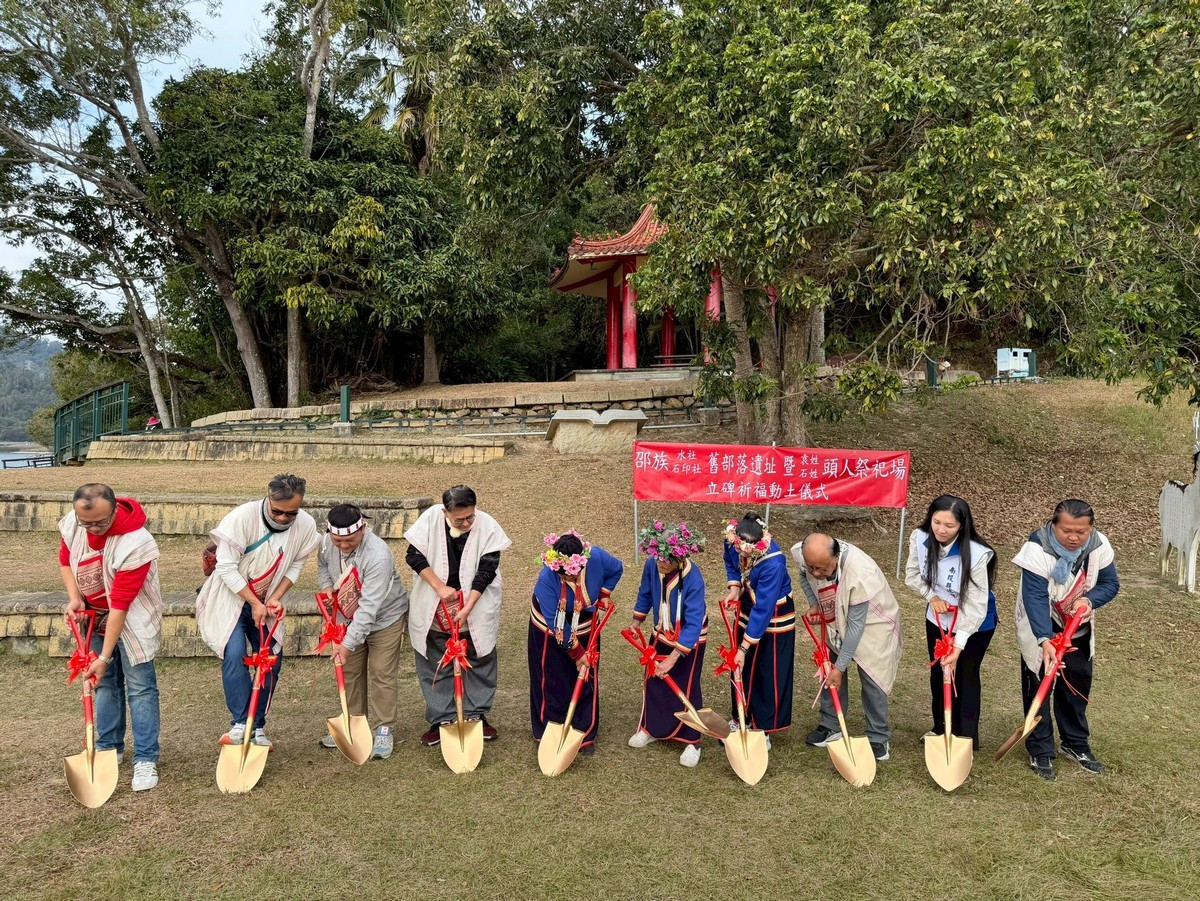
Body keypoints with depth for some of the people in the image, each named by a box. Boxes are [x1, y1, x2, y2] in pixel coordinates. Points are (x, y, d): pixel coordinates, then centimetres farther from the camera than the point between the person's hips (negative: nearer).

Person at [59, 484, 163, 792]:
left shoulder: (135, 544, -34)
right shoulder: (72, 523, -15)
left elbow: (120, 606, -31)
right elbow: (65, 561, 6)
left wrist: (105, 657, -26)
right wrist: (74, 598, -11)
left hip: (131, 619, -6)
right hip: (95, 615, 6)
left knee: (140, 684, -6)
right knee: (105, 682, 14)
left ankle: (146, 759, 1)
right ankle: (109, 747, 27)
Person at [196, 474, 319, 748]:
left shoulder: (305, 526, -14)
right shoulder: (242, 517, -26)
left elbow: (296, 566, -1)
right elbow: (226, 568, -22)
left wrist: (275, 598, -13)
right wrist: (254, 603, -20)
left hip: (266, 603, 4)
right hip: (231, 598, -4)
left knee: (272, 661, 3)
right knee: (234, 654, -20)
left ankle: (257, 727, 16)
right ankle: (240, 723, -11)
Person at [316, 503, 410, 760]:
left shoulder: (378, 555, -36)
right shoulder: (327, 543, -15)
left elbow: (369, 606, -36)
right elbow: (322, 565, 12)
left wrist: (348, 643, -36)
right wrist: (326, 586, -9)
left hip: (384, 617, -6)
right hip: (348, 618, 6)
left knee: (382, 674, -1)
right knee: (349, 671, 14)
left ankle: (384, 729, 14)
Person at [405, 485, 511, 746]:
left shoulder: (487, 526, -18)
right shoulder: (430, 519, -17)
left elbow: (486, 571, -16)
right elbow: (414, 555, -11)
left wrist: (467, 608, -22)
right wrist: (440, 587, -18)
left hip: (476, 605, 0)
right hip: (434, 607, 1)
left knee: (479, 660, 10)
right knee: (435, 665, 8)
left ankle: (477, 715, 26)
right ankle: (440, 720, 21)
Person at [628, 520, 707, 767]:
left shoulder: (694, 579, -35)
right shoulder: (652, 565, -21)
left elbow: (693, 625, -34)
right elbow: (645, 593, 2)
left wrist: (672, 658, -36)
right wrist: (637, 620, 12)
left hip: (690, 639, -5)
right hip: (662, 634, 5)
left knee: (687, 689, 3)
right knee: (653, 682, 15)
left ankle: (692, 742, 20)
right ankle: (651, 728, 36)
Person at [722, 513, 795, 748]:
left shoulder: (773, 563, -38)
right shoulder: (733, 542, -21)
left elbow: (762, 610, -33)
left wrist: (744, 648, -29)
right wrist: (734, 587, -12)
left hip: (774, 616, -6)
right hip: (748, 608, 6)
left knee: (770, 674, 5)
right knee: (740, 669, 14)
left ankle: (764, 728, 21)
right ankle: (741, 719, 31)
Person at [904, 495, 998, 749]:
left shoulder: (976, 555, -33)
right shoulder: (919, 539, -21)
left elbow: (976, 604, -30)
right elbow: (912, 575, -4)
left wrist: (959, 645, -32)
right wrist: (931, 596, -21)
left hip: (974, 624, -5)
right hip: (937, 618, 5)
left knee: (965, 676, 5)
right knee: (938, 672, 18)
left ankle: (967, 738, 24)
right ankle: (940, 729, 38)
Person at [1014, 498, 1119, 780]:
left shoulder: (1099, 546, -16)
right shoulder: (1037, 549, -32)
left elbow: (1110, 584, -6)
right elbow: (1035, 598, -37)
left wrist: (1089, 600, -29)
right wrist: (1044, 640, -48)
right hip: (1039, 630, -5)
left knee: (1078, 685, 16)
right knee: (1038, 688, 1)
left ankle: (1076, 744, 35)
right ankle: (1040, 752, 15)